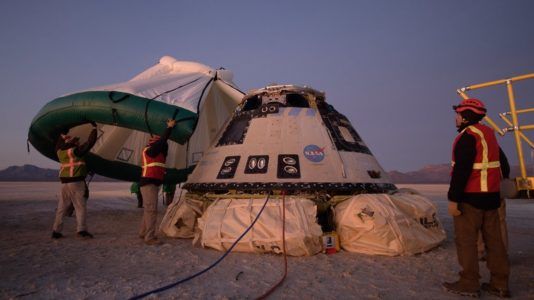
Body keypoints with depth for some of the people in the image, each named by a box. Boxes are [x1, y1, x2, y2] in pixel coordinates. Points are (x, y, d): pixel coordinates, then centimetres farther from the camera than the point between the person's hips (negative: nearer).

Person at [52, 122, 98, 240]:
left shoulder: (60, 151, 9)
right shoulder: (76, 150, -10)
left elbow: (59, 144, 32)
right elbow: (90, 142, -11)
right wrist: (94, 128, -3)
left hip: (64, 182, 7)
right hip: (76, 181, -7)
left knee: (62, 207, 13)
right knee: (80, 206, -4)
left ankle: (56, 231, 15)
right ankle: (81, 230, -10)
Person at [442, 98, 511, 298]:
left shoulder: (467, 136, -15)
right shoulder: (489, 134, 14)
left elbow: (461, 171, -22)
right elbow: (502, 164, 22)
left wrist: (453, 199, -20)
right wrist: (499, 183, 32)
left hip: (470, 197, -9)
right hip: (491, 195, 9)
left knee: (465, 240, -1)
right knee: (494, 240, 12)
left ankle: (469, 284, 5)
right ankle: (500, 284, 19)